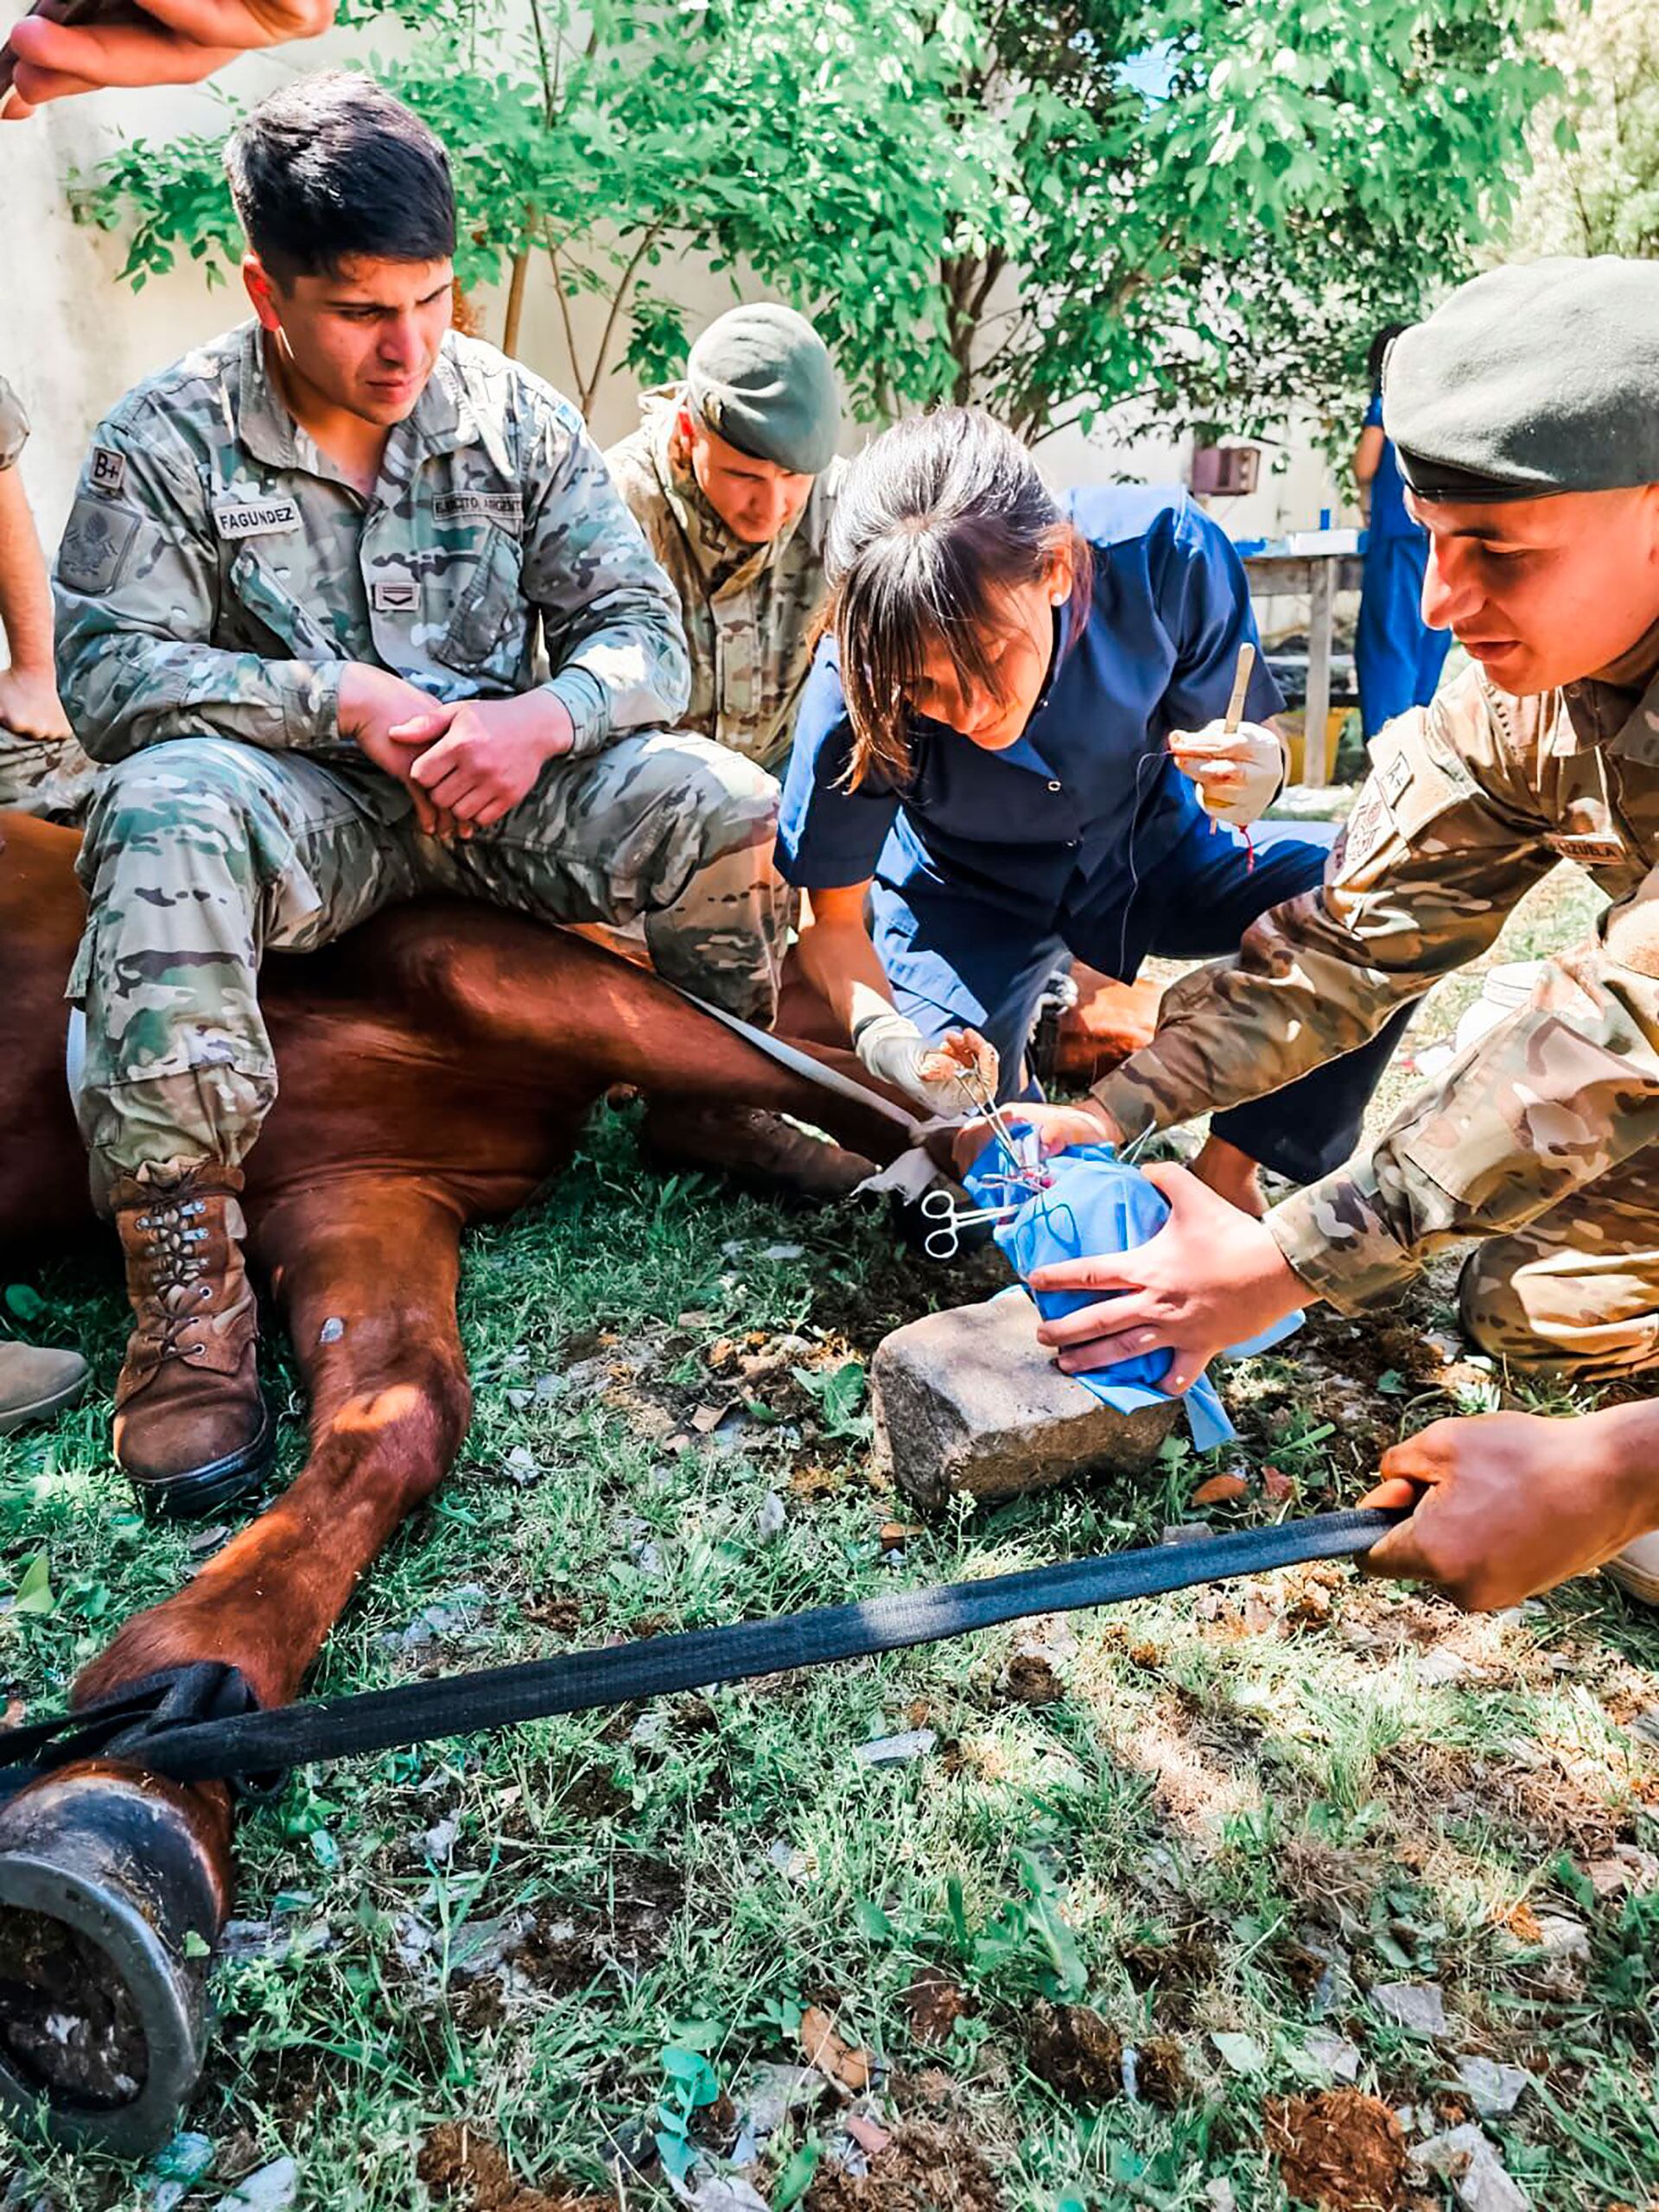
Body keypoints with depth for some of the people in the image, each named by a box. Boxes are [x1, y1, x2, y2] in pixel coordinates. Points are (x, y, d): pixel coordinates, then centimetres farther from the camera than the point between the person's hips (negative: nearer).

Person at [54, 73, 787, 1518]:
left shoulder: (518, 418, 4)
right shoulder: (168, 439, -2)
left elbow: (642, 630, -1)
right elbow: (105, 669, -10)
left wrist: (544, 716, -23)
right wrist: (339, 700, -21)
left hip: (499, 790, 2)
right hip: (300, 805, -2)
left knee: (727, 810, -23)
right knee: (162, 815, -37)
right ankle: (187, 1276, -36)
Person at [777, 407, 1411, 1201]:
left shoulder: (1165, 550, -29)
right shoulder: (855, 688, -29)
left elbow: (1235, 737, -11)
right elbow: (831, 919, -15)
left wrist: (1252, 776, -36)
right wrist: (885, 1035, -36)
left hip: (1148, 847, 2)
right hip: (966, 893, -1)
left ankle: (1229, 1173, -4)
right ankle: (1009, 1061, 14)